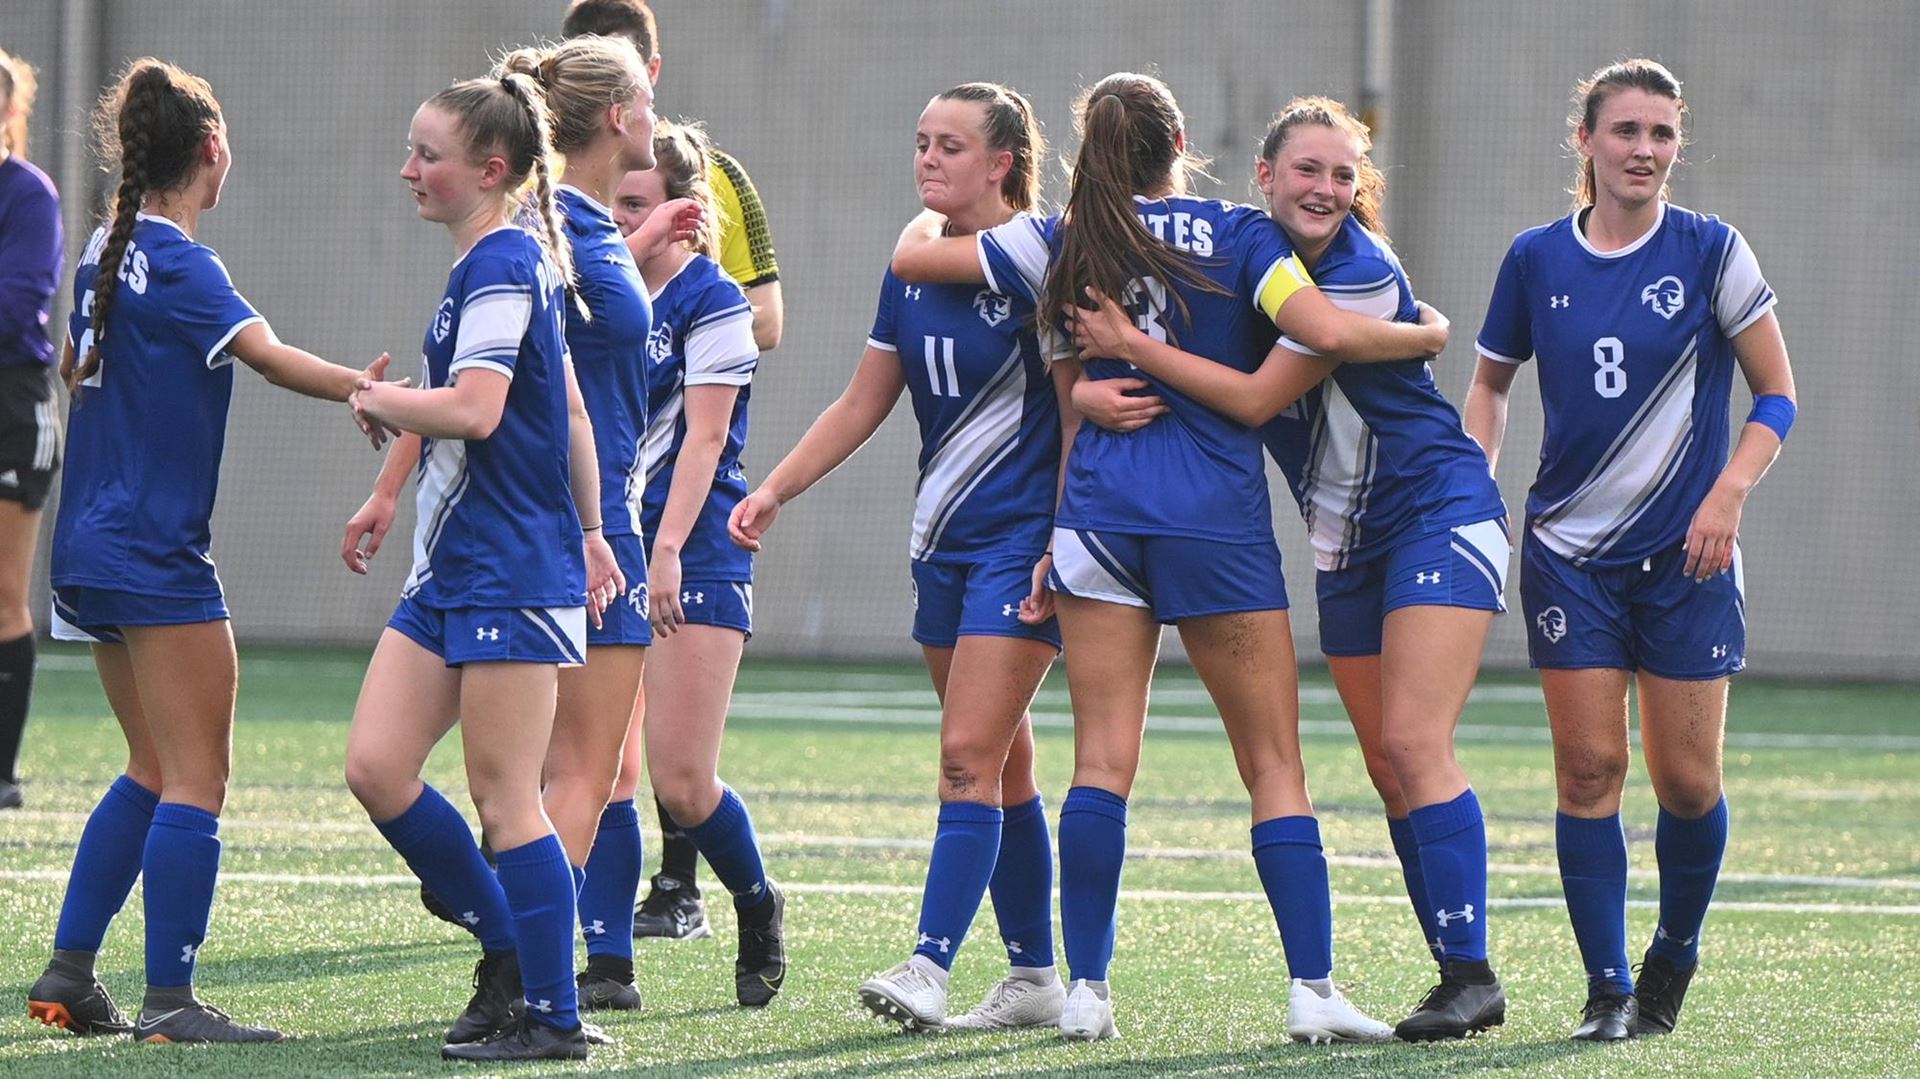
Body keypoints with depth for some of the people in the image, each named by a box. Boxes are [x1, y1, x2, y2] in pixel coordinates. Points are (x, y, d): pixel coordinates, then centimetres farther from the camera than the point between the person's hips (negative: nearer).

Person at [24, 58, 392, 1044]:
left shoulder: (106, 253, 11)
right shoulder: (178, 263, -15)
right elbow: (268, 355, -31)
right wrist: (365, 390, -39)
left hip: (94, 547, 9)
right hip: (157, 556, -9)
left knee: (154, 769, 17)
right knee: (196, 778, -6)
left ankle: (68, 972, 15)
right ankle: (170, 999, -8)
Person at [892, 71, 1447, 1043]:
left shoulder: (1066, 245, 7)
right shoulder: (1238, 237, 0)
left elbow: (912, 258, 13)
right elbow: (1328, 334, -13)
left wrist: (931, 216, 36)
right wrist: (1426, 336, 4)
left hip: (1099, 513, 2)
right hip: (1219, 519, -2)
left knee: (1102, 762, 1)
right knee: (1273, 764, 2)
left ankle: (1086, 989, -3)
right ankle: (1313, 990, -4)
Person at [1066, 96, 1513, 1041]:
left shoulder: (1363, 274, -20)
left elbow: (1257, 398, -23)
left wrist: (1129, 345, -23)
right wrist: (1088, 390, -20)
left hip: (1439, 518, -7)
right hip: (1347, 541, 7)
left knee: (1411, 743, -17)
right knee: (1388, 766, 4)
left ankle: (1471, 975, -17)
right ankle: (1456, 973, 8)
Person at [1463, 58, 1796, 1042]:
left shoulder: (1710, 252, -4)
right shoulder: (1536, 260, 3)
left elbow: (1777, 394, 0)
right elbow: (1490, 384, 18)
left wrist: (1728, 493, -14)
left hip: (1685, 554, -2)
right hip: (1569, 553, 2)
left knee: (1687, 777, -1)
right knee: (1588, 768, -5)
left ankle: (1675, 955, 23)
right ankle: (1607, 988, 2)